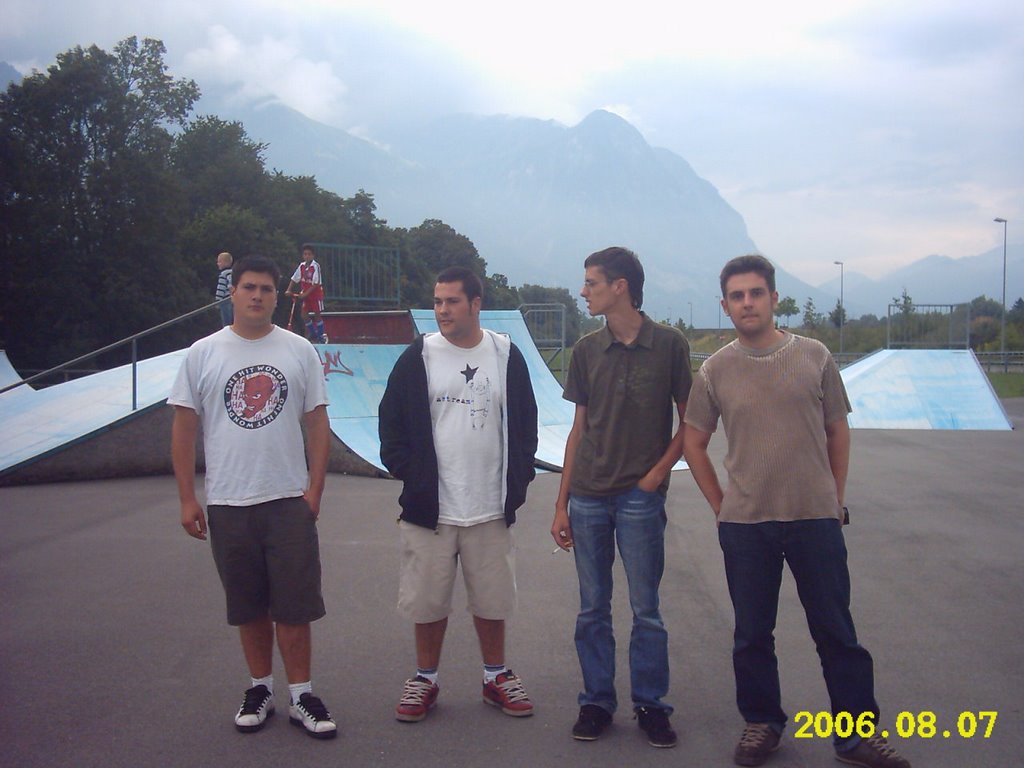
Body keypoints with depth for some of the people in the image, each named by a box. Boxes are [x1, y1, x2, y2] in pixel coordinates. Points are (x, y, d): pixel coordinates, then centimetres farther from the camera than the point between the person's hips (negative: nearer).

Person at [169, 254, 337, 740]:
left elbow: (316, 422, 4)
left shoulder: (299, 351, 4)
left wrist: (314, 489, -4)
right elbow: (184, 426, 3)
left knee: (294, 606, 1)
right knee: (248, 605, 11)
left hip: (289, 500, -1)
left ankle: (301, 698, 12)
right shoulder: (202, 354, 3)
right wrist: (187, 499, -2)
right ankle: (260, 688, 26)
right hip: (227, 503, 1)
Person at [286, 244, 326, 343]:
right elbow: (294, 279, 6)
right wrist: (289, 290, -6)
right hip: (305, 295, 6)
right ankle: (314, 335, 19)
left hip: (316, 294, -6)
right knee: (304, 315, 4)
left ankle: (321, 337, 13)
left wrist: (305, 294, -23)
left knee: (317, 315, 1)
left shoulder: (315, 266, -19)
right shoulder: (302, 266, 0)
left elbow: (316, 284, -21)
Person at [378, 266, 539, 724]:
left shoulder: (506, 356, 3)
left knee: (492, 600, 10)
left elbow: (525, 423, 10)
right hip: (428, 507, -1)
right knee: (427, 600, 7)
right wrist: (406, 471, -6)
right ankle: (425, 680, 24)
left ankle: (496, 676, 28)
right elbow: (391, 421, 4)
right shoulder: (418, 357, 0)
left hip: (491, 508, 1)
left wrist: (519, 479, 4)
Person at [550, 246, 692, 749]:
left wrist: (659, 471, -9)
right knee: (593, 609, 9)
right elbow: (579, 428, 9)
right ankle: (596, 702, 21)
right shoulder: (586, 350, 6)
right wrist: (562, 504, 7)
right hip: (588, 497, 3)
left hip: (640, 497, -3)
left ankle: (650, 704, 18)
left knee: (645, 609, 5)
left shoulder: (669, 345, -4)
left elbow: (689, 420, 3)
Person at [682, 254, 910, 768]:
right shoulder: (715, 370, 1)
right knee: (752, 634, 11)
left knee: (836, 631, 7)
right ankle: (761, 723, 28)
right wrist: (720, 505, 5)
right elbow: (693, 444, 9)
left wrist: (835, 499, 7)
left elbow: (837, 432, 9)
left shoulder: (814, 357, 1)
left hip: (816, 519, 0)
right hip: (744, 524, 1)